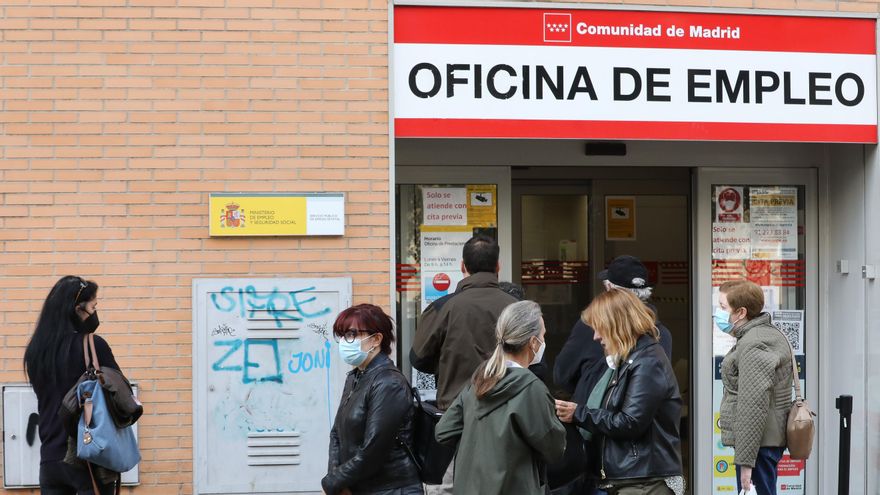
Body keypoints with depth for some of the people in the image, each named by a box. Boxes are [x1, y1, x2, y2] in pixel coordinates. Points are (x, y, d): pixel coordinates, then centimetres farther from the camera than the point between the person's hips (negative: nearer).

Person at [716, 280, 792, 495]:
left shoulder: (754, 346, -17)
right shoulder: (771, 334, 17)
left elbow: (754, 407, -23)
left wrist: (745, 459, -22)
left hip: (758, 444, -11)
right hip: (771, 439, 11)